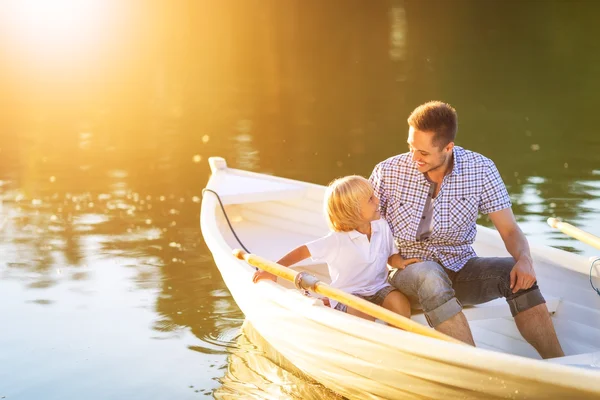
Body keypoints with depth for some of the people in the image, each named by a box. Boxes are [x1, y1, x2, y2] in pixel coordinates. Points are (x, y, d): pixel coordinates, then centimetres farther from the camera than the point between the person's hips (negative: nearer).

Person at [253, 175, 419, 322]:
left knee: (401, 303, -25)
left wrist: (400, 262, -15)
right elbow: (303, 251, -14)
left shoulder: (382, 226, -2)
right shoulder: (337, 240, -17)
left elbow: (391, 256, 9)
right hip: (347, 294, -4)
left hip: (379, 287, 5)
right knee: (364, 315, -35)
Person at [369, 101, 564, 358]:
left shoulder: (481, 170, -7)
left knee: (518, 275, -26)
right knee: (431, 277, -38)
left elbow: (510, 230, -7)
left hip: (460, 268, 2)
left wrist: (524, 258, -28)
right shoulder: (388, 172, -9)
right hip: (408, 271, -2)